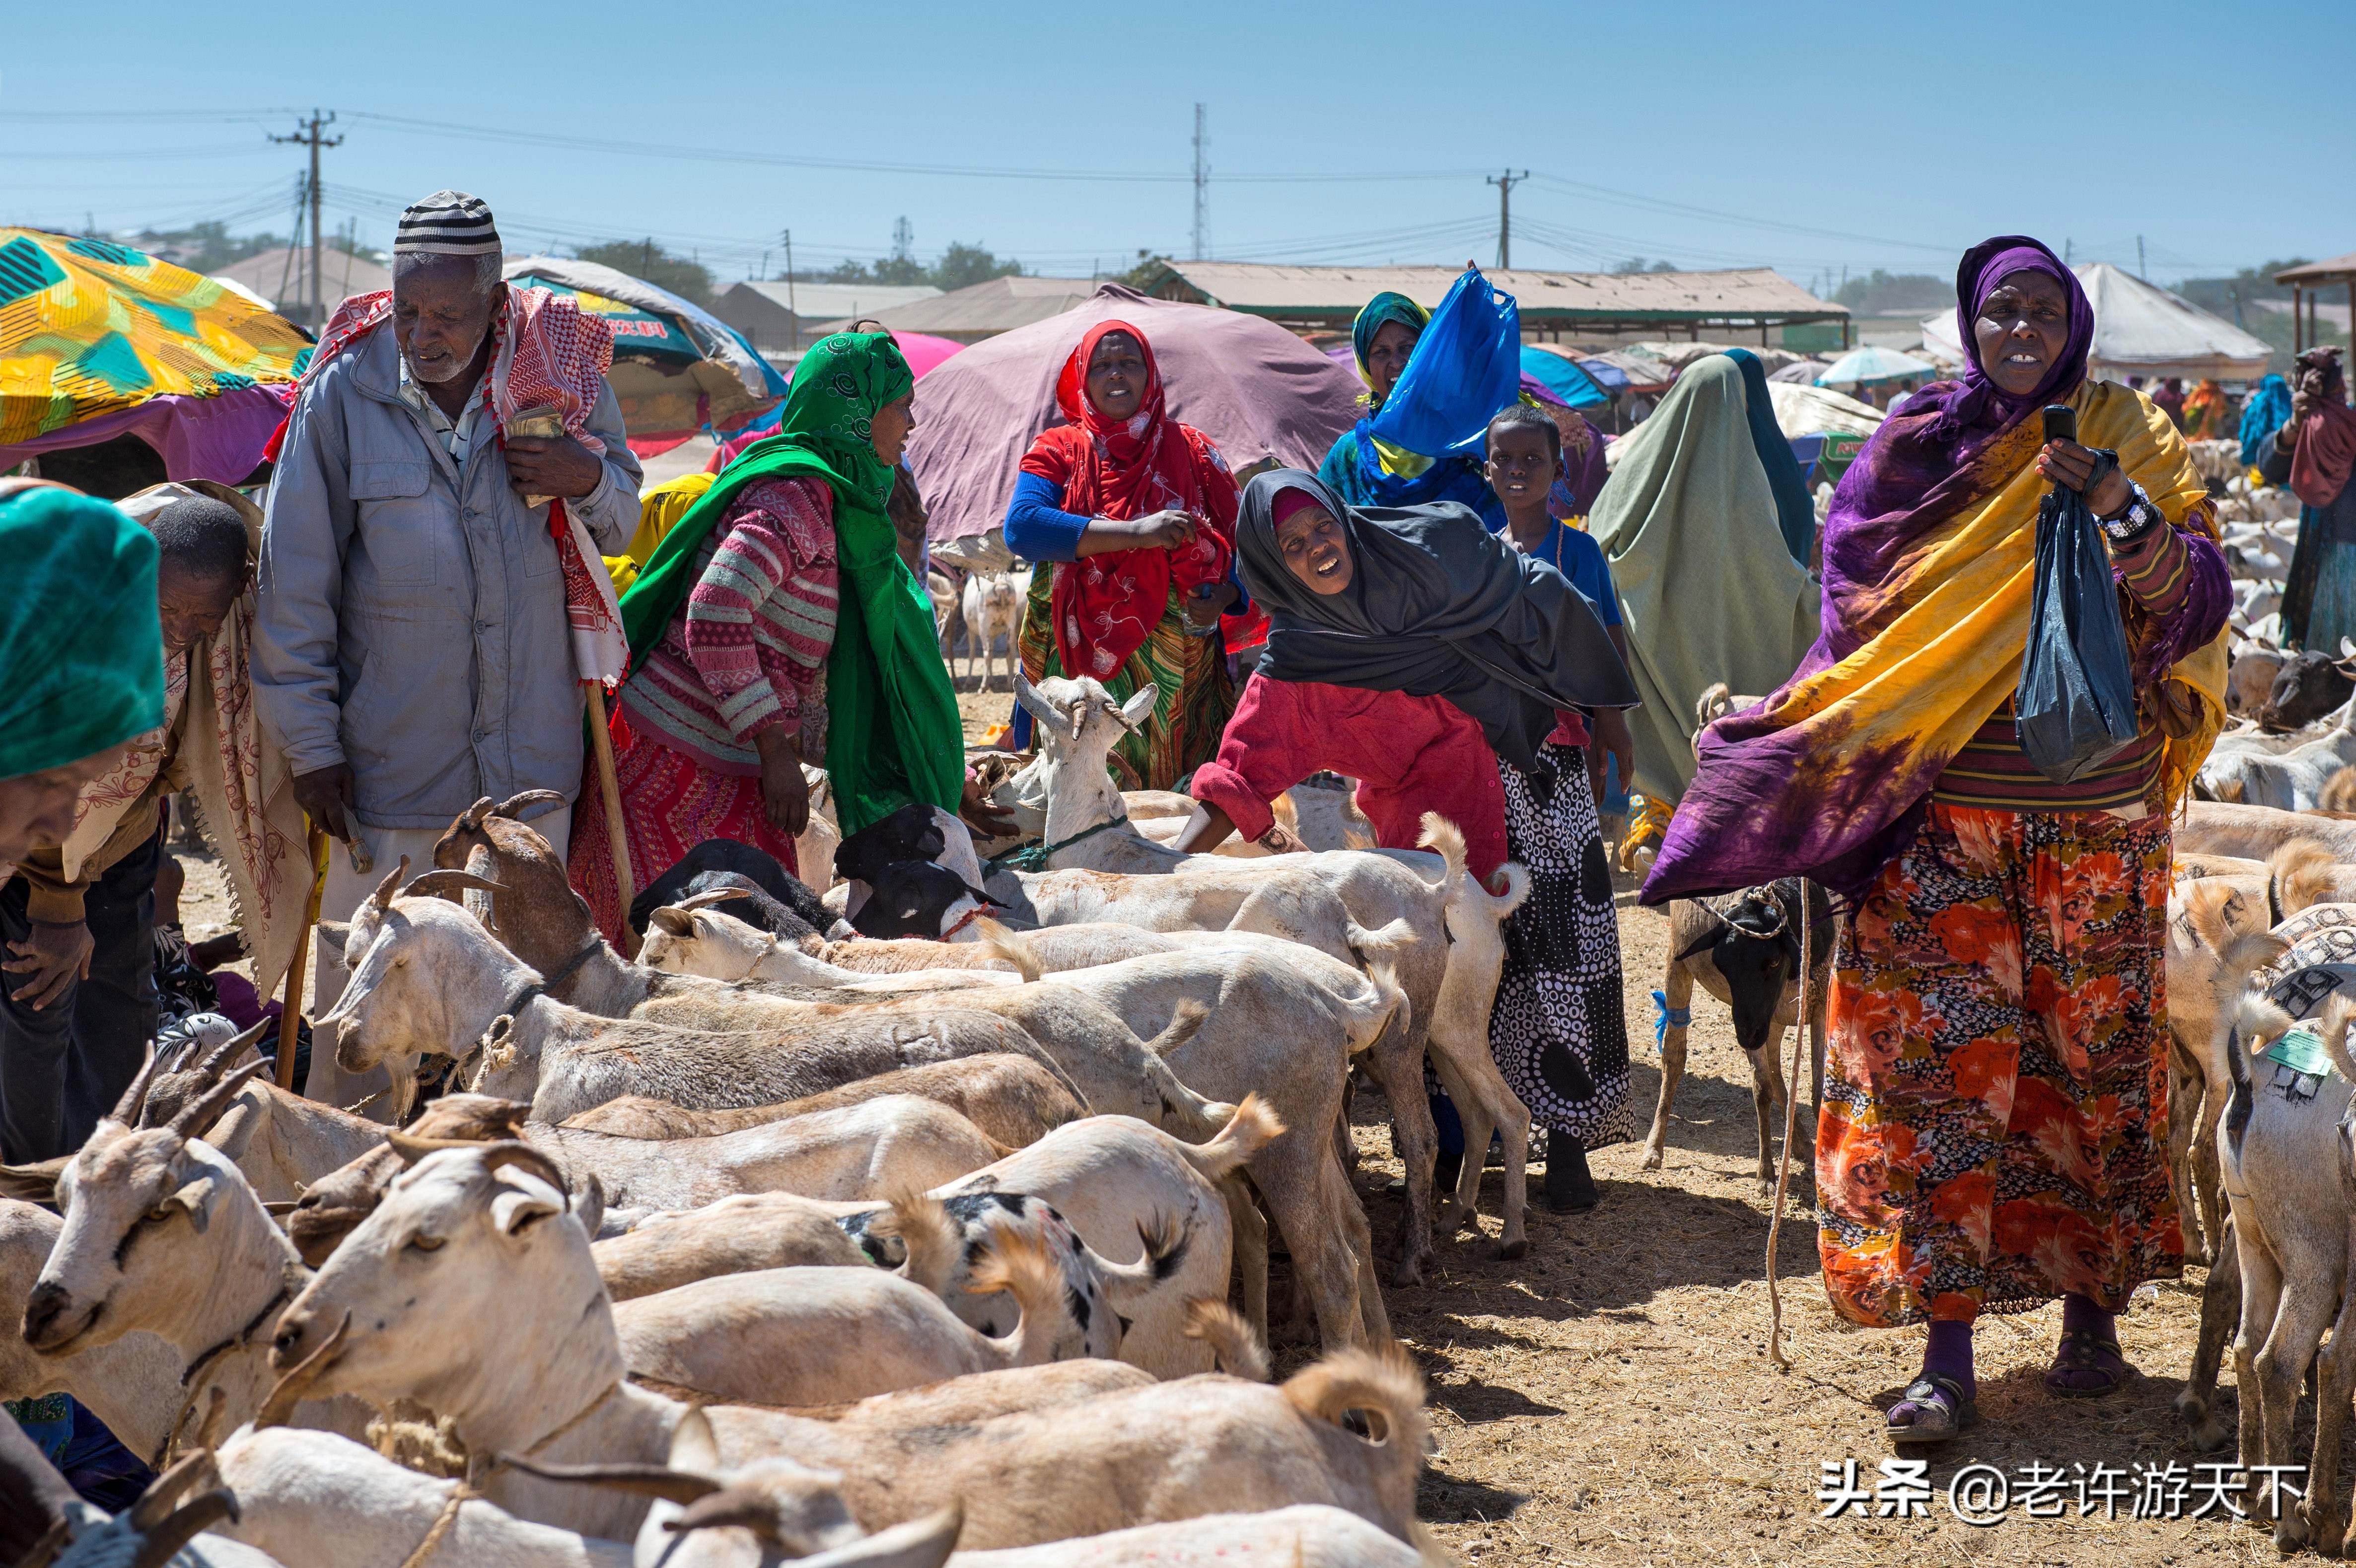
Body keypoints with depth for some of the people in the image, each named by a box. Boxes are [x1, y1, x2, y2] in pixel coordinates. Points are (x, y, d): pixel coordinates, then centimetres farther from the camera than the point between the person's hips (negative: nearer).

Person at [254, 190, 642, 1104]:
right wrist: (311, 744, -5)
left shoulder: (559, 373, -1)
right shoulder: (344, 391, -8)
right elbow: (295, 578, -3)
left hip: (531, 749, 2)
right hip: (390, 747, -2)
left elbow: (623, 520, 13)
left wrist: (588, 479, -12)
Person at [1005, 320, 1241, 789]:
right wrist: (1137, 532, -18)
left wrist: (1223, 598, -11)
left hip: (1176, 675, 1)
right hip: (1082, 661, -1)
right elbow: (1020, 527, -13)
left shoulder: (1191, 450, 11)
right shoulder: (1059, 451, 6)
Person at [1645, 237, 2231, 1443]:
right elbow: (1863, 608, 10)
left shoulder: (2129, 442, 6)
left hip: (2093, 811, 0)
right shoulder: (1921, 445, 7)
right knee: (1942, 1062, -5)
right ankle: (1949, 1354, -4)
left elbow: (2196, 602, -2)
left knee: (2094, 1054, 5)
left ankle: (2092, 1307, 21)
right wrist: (1832, 734, 0)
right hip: (1942, 811, 0)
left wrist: (2122, 514, -17)